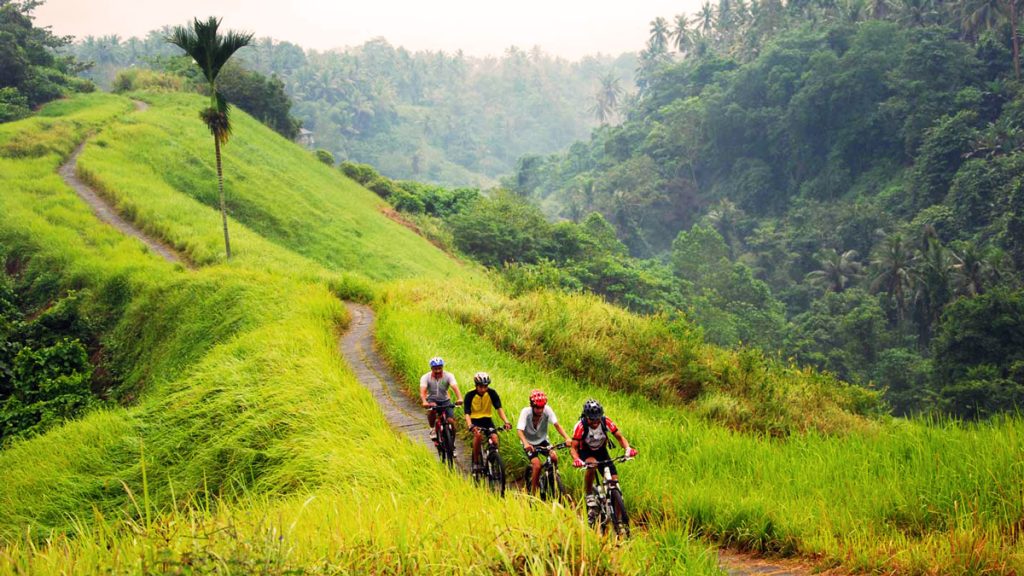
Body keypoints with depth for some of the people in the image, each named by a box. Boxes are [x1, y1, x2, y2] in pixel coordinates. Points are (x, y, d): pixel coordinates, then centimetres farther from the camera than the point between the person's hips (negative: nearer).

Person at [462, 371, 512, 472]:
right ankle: (476, 462, -18)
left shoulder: (491, 393, -12)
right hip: (475, 419, -2)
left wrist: (506, 422, -32)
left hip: (487, 419, 2)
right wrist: (470, 426, -42)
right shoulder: (470, 395, -17)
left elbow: (499, 408, -17)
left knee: (494, 438, -22)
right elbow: (467, 413, -23)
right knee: (478, 435, -33)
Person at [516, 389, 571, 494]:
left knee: (554, 457, -23)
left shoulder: (547, 410, -19)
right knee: (537, 465, -23)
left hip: (542, 441, 3)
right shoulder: (526, 412, -24)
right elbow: (519, 430, -33)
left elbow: (557, 425, -25)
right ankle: (533, 492, -7)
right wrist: (525, 443, -52)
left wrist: (567, 438, -41)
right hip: (529, 443, -3)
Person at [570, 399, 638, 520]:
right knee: (592, 464, -39)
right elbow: (573, 447, -26)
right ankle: (589, 495, -18)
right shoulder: (581, 426, -28)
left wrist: (628, 449, -36)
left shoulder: (606, 421, -22)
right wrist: (576, 460, -46)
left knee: (614, 480, -11)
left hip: (601, 451, 3)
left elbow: (620, 437, -16)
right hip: (585, 452, -3)